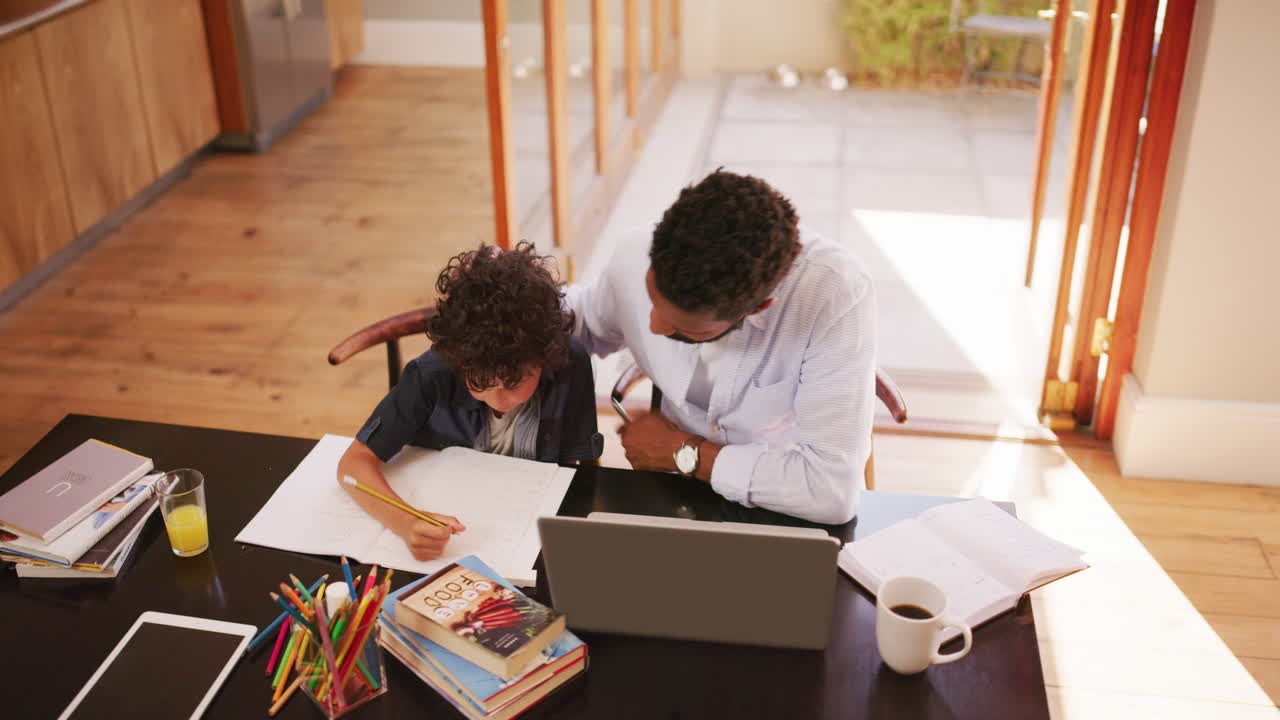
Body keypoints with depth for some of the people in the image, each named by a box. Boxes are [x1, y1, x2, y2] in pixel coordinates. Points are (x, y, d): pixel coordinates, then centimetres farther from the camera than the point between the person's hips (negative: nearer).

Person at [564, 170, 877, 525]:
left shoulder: (836, 292, -29)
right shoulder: (635, 262, -14)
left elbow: (832, 490, -31)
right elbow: (588, 321, 11)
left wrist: (683, 453, -19)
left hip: (791, 519, -2)